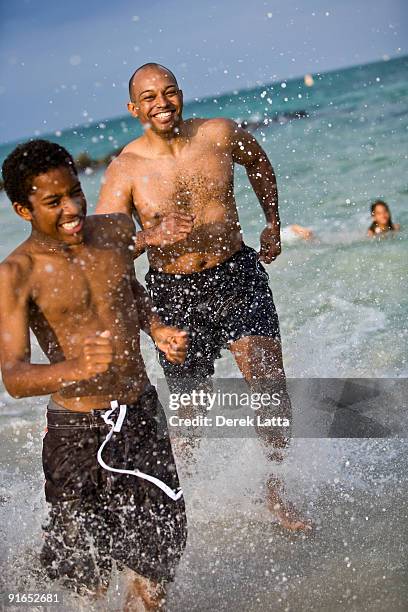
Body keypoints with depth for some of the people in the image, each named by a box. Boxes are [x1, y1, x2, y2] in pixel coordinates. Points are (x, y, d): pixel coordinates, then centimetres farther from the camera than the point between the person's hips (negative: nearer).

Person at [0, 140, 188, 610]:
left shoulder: (116, 231, 0)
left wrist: (156, 328, 4)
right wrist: (76, 369, -41)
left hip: (143, 416, 4)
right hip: (79, 431, -4)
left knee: (162, 545, 13)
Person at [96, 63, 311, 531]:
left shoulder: (221, 134, -3)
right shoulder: (126, 168, -10)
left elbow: (258, 163, 21)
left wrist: (272, 224, 19)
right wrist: (150, 237, -31)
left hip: (237, 274, 2)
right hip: (174, 291, -1)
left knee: (270, 385, -9)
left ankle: (275, 491, 10)